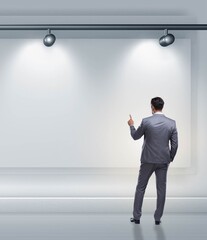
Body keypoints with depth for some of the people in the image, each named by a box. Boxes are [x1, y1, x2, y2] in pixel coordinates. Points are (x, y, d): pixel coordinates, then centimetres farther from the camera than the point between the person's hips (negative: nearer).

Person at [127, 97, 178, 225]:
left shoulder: (146, 121, -12)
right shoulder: (172, 123, -5)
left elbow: (135, 136, 4)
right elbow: (175, 145, -2)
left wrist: (131, 125, 23)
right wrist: (170, 159, 13)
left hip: (148, 160, -2)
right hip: (163, 161, 2)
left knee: (140, 188, 11)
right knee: (161, 189, 10)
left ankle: (136, 217, 15)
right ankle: (158, 218, 14)